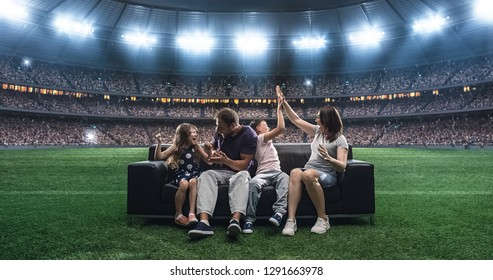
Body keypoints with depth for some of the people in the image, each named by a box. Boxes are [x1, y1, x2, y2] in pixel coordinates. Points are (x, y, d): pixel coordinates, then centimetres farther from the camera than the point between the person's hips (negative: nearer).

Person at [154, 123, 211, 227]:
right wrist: (159, 143, -8)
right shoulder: (176, 147, 8)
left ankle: (192, 213, -37)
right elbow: (158, 157, 6)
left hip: (194, 173, 1)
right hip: (180, 174, -1)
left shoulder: (197, 147, 14)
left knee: (193, 182, -36)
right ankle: (178, 214, -19)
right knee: (184, 184, -36)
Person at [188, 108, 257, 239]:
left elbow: (244, 164, -16)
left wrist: (225, 160, -32)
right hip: (220, 171, 4)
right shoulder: (219, 133, 4)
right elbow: (214, 146, 26)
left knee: (242, 177, -39)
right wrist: (212, 149, 1)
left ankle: (235, 220, -58)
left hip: (239, 172, -3)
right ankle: (204, 222, -50)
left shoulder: (249, 134, -12)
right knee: (205, 176, -29)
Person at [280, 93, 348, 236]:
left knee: (308, 174, -40)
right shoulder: (317, 131, 17)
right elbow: (297, 120, 21)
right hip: (309, 170, 5)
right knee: (295, 172, -33)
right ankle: (291, 220, -42)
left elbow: (342, 166, -10)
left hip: (327, 175, -5)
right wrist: (284, 104, 16)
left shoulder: (340, 139, -1)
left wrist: (328, 158, -29)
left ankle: (323, 219, -28)